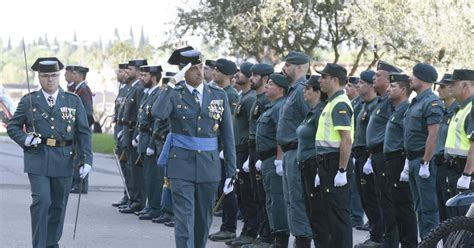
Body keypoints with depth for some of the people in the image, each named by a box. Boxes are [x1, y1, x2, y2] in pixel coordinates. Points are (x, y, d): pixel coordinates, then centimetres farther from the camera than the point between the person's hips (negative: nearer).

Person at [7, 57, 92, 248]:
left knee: (58, 205, 8)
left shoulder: (73, 101, 6)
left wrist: (86, 159, -5)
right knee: (41, 201, -14)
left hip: (63, 160, 2)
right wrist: (24, 139, -10)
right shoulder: (29, 101, 4)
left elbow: (83, 132, 5)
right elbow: (12, 126, 10)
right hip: (37, 160, -2)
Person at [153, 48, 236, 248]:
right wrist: (173, 83, -23)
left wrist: (231, 171, 4)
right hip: (182, 164, -3)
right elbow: (158, 113, -24)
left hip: (209, 165, 3)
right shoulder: (174, 95, -1)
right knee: (184, 218, -9)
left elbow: (228, 136, 7)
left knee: (203, 220, 11)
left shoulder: (218, 95, 5)